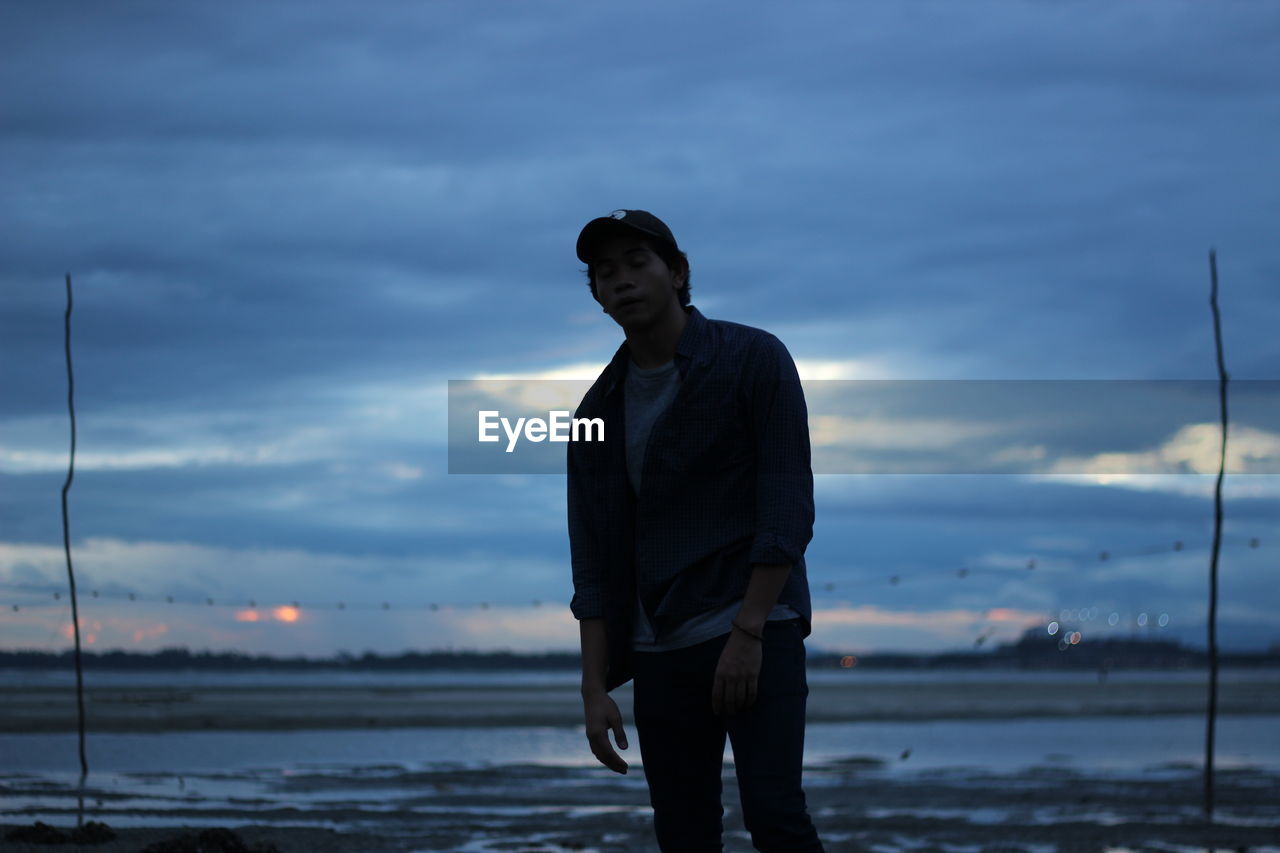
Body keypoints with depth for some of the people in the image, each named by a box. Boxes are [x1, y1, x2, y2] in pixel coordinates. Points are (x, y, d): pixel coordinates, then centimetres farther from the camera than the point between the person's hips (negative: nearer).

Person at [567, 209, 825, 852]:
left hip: (758, 631, -5)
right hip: (658, 651, 5)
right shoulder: (600, 410, 10)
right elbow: (594, 564, 9)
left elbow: (788, 508, -10)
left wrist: (747, 633, -15)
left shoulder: (753, 360, -4)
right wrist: (595, 687, 2)